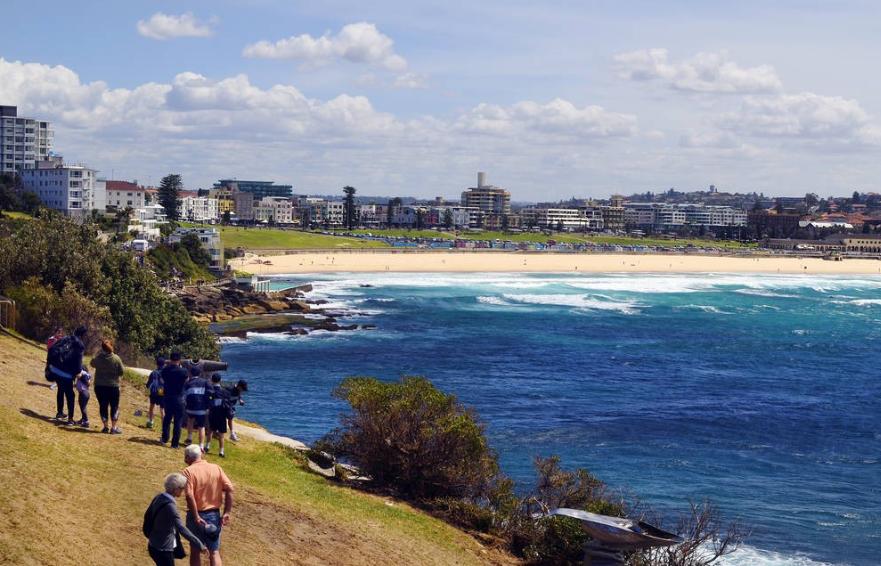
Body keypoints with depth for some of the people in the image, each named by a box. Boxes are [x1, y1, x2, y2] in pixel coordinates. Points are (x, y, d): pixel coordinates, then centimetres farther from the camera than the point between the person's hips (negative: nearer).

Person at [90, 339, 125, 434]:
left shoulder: (98, 358, -7)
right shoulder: (116, 358, -13)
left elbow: (92, 363, 15)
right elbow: (121, 371, -6)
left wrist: (98, 354, 17)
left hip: (99, 386, 2)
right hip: (113, 386, -2)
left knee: (103, 406, 10)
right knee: (114, 406, 7)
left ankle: (106, 426, 13)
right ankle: (114, 427, 4)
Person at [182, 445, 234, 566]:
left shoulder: (189, 471, -11)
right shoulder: (216, 468, 2)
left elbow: (189, 496, -22)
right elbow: (229, 489, -4)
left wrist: (196, 518, -19)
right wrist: (226, 513, -3)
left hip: (196, 515, -3)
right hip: (214, 514, 3)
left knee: (195, 551, 15)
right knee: (214, 552, 8)